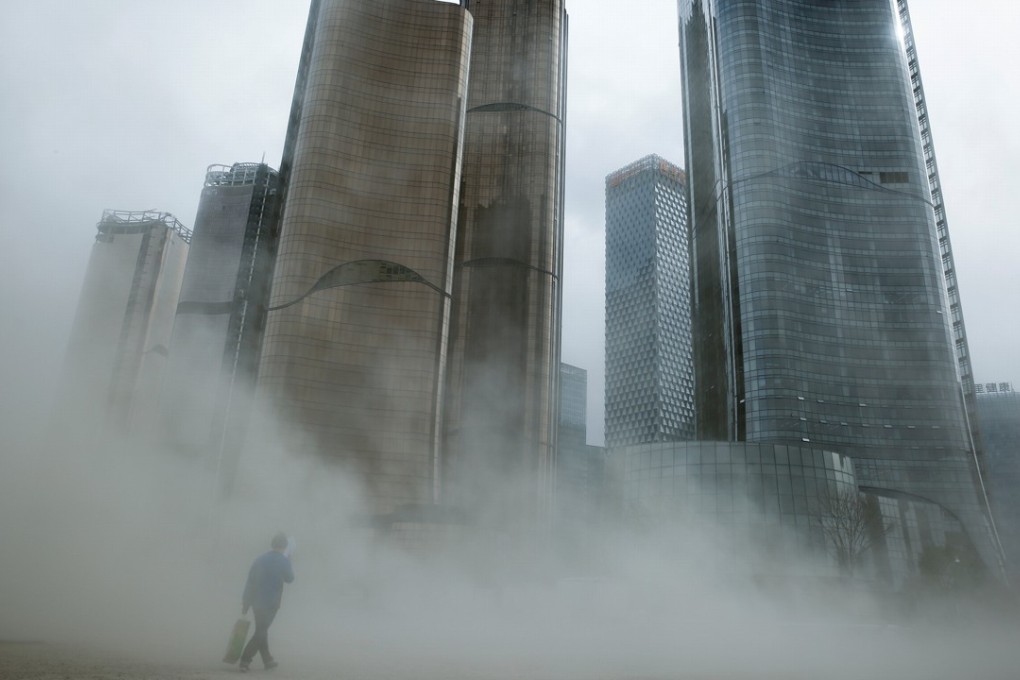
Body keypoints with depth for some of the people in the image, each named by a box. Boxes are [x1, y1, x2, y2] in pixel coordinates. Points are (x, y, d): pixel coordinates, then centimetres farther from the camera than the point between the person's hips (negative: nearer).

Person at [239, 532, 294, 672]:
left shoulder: (259, 559, 4)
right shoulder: (283, 561, -10)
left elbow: (249, 582, 4)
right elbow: (289, 579, 5)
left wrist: (245, 603, 8)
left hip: (256, 602, 6)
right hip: (271, 603, -6)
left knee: (262, 630, 17)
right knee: (260, 632, 2)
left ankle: (268, 660, 29)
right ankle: (245, 660, -6)